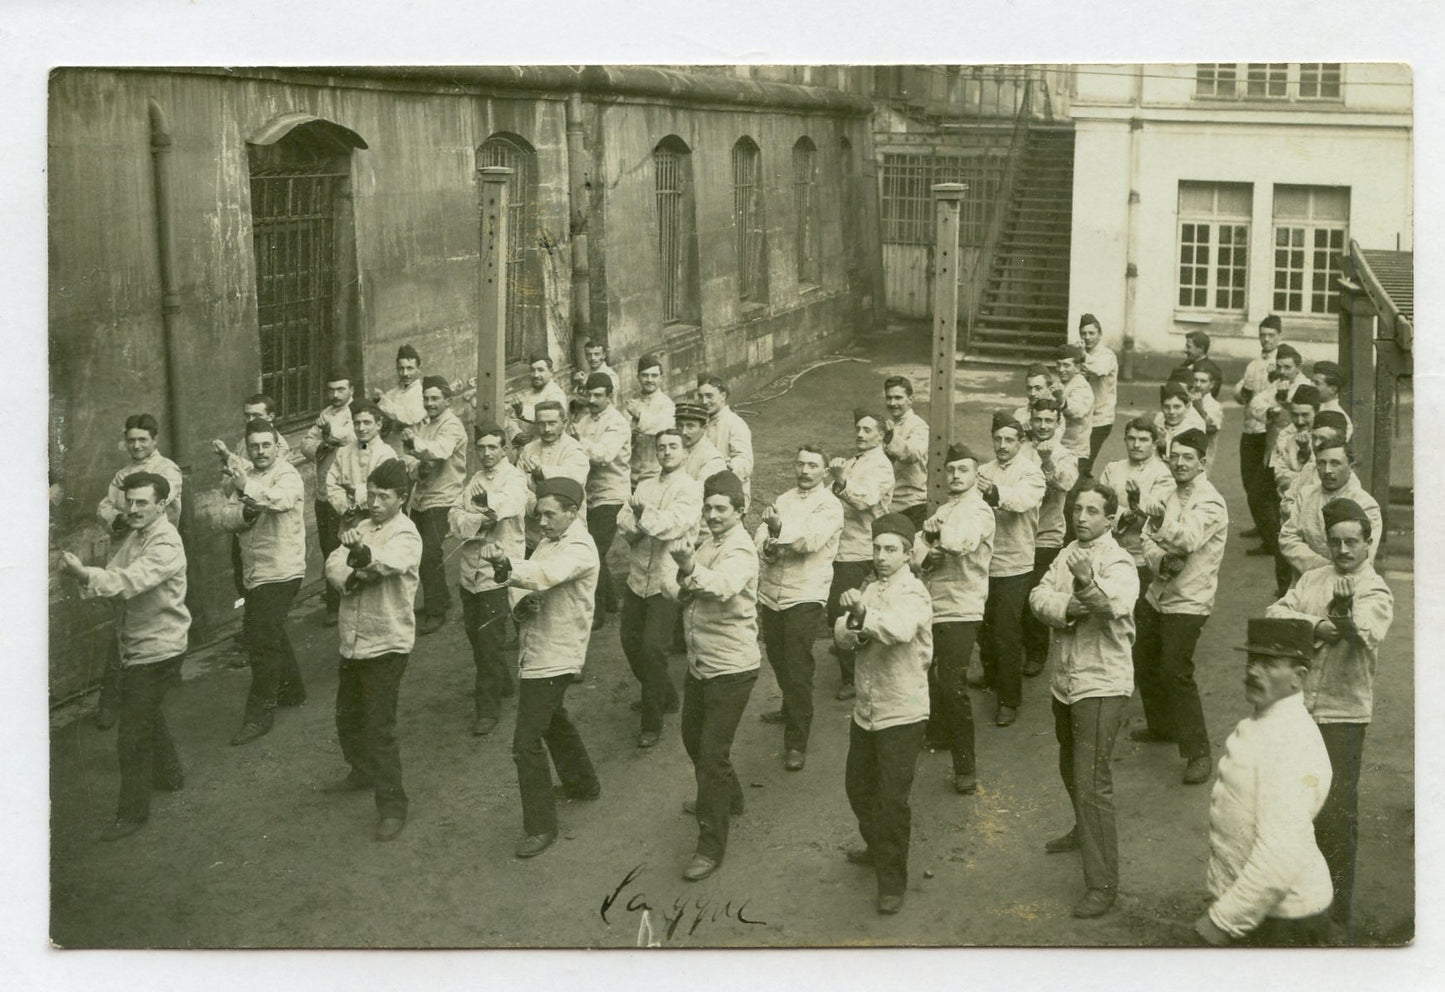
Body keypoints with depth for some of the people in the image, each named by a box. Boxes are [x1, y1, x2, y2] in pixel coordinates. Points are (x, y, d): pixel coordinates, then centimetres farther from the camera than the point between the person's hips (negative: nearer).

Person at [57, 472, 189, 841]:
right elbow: (114, 577, -2)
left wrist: (84, 574, -48)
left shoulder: (165, 544, -21)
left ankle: (132, 811, 5)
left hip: (156, 650, -10)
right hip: (135, 647, 10)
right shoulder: (131, 537, 8)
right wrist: (83, 576, -24)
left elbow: (131, 580, -36)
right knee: (147, 713, 28)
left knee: (133, 734, -6)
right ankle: (168, 773, 49)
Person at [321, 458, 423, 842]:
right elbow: (333, 565, 0)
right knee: (348, 717, 23)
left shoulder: (406, 535, -14)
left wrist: (363, 553, -56)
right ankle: (363, 772, 45)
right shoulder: (362, 529, 9)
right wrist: (352, 578, -21)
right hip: (353, 640, 8)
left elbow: (391, 562, -36)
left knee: (379, 728, -8)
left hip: (386, 644, -8)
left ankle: (392, 806, 0)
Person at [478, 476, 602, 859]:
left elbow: (545, 575, -39)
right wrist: (524, 604, -10)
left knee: (527, 742, -10)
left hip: (554, 657, -10)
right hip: (538, 650, 10)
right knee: (553, 721, 28)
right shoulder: (550, 541, 10)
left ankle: (540, 826, 0)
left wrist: (506, 563, -57)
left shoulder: (580, 549, -20)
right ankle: (583, 783, 49)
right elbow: (535, 584, 14)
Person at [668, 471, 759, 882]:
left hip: (731, 667, -9)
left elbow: (723, 585, -45)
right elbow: (685, 595, 17)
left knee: (712, 754, -6)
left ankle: (711, 845, 4)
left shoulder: (741, 552, -21)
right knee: (693, 738, 24)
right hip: (700, 662, 9)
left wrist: (692, 569, -62)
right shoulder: (708, 543, 6)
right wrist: (684, 589, -5)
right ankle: (726, 796, 49)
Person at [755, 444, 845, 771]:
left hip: (804, 597, -6)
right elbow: (760, 534, 1)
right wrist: (769, 547, -22)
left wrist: (780, 529, -38)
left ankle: (796, 742, -3)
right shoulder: (783, 500, 12)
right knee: (777, 658, 21)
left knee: (798, 668, -9)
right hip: (771, 593, 7)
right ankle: (791, 708, 46)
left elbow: (812, 539, -23)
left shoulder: (829, 506, -6)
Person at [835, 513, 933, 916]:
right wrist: (852, 632, -20)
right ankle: (877, 847, 44)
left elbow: (898, 629, -38)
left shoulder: (912, 594, -17)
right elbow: (840, 631, 1)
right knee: (858, 787, 21)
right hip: (866, 709, 8)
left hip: (901, 715, -8)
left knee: (892, 799, -4)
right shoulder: (871, 588, 8)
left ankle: (892, 881, 9)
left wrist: (863, 614, -51)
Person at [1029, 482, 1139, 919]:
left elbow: (1119, 603, -39)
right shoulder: (1069, 554, 6)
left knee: (1092, 784, -12)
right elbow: (1039, 595, -4)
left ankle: (1102, 883, -6)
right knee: (1070, 769, 27)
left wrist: (1088, 584, -58)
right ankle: (1084, 832, 52)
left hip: (1101, 686, -8)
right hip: (1066, 682, 8)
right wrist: (1066, 607, -23)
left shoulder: (1118, 562, -17)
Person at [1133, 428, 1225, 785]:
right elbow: (1148, 538, 6)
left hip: (1188, 602, -8)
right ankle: (1161, 726, 41)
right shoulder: (1170, 493, 7)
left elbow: (1189, 539, -36)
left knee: (1175, 673, -15)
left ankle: (1198, 753, -7)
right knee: (1144, 663, 19)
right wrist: (1161, 561, -15)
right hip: (1158, 595, 8)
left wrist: (1163, 524, -53)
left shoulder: (1210, 503, -18)